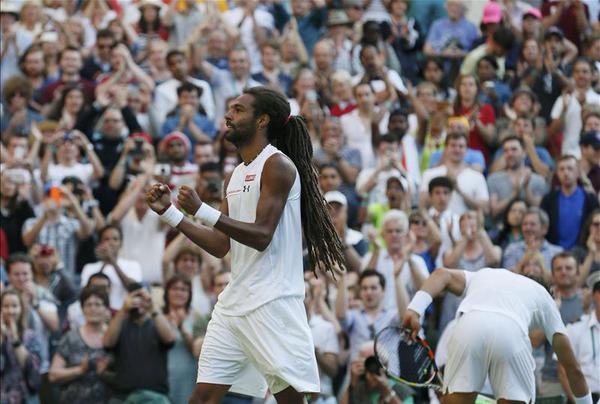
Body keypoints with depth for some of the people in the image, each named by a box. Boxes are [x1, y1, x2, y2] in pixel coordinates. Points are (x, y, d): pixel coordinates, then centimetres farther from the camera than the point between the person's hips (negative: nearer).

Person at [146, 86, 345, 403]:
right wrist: (169, 213, 13)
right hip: (234, 303, 9)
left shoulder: (277, 165, -9)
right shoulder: (236, 176, 18)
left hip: (272, 302, -9)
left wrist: (202, 211, -23)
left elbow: (261, 236, -18)